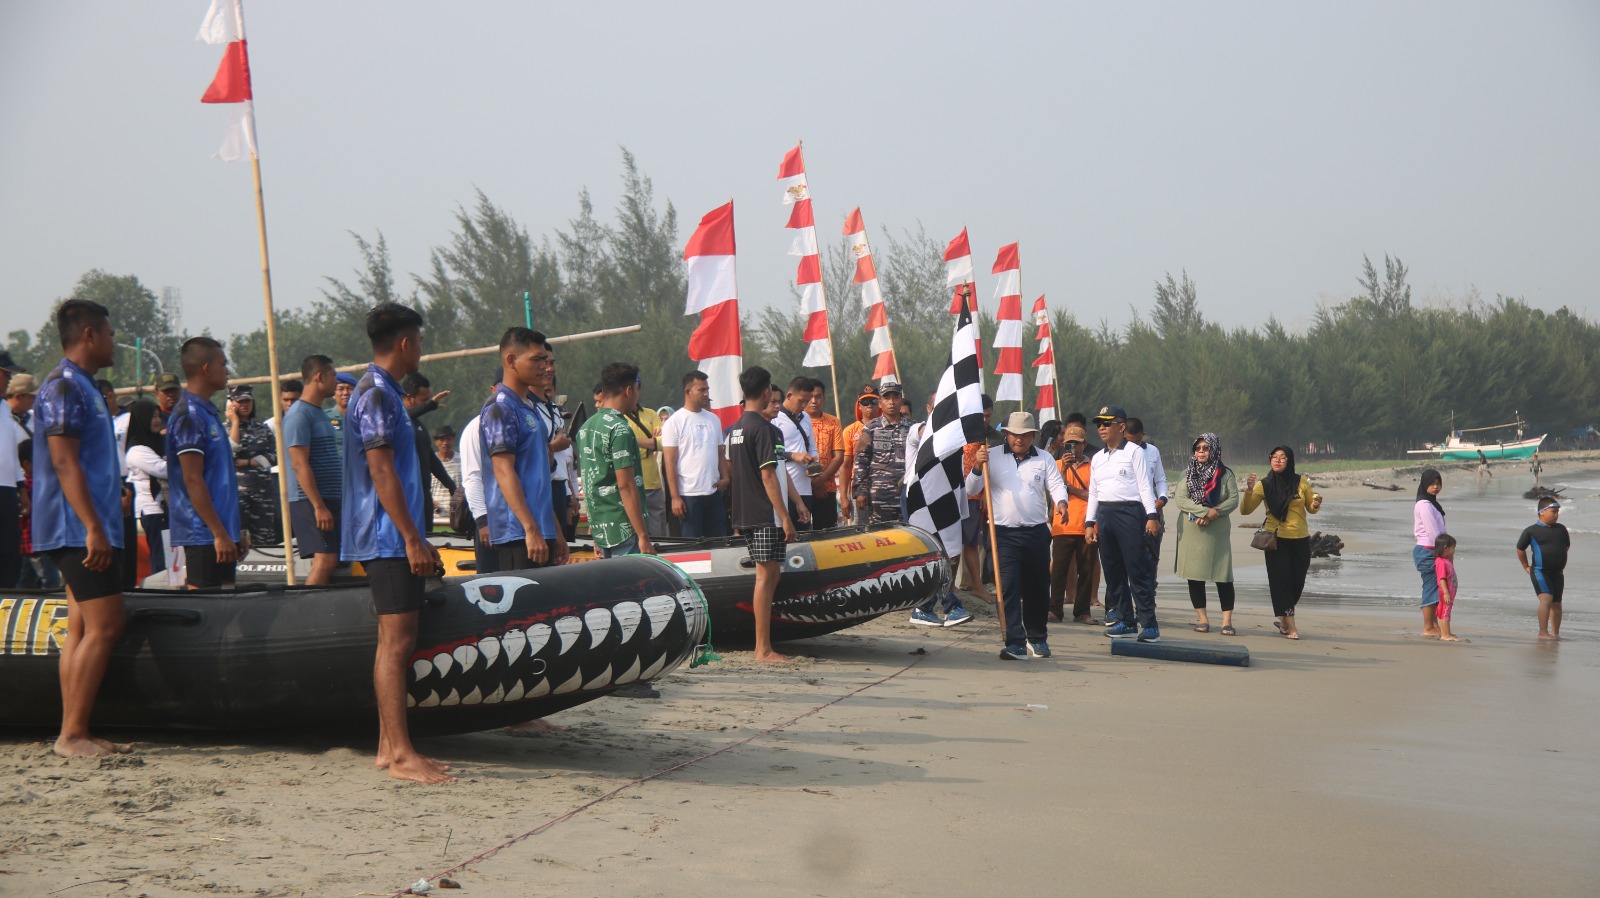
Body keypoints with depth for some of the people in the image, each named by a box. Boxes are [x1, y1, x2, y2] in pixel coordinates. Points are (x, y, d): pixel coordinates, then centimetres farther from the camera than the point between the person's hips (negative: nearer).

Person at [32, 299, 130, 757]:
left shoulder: (83, 387, 20)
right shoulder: (63, 386, -11)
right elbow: (64, 461, -19)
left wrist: (107, 512, 26)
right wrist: (93, 526, -24)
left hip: (85, 529, 10)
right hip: (80, 529, -10)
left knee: (82, 627, 8)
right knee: (104, 625, -13)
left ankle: (74, 733, 9)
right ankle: (73, 734, -13)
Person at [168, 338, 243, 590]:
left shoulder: (207, 411, 17)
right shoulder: (188, 415, -13)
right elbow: (192, 479, -18)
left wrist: (236, 530, 21)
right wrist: (219, 533, -20)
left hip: (221, 531, 10)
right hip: (204, 532, -9)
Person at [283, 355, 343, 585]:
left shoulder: (319, 413, 18)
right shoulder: (299, 415, -12)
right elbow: (299, 465, -18)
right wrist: (319, 506, -22)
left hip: (330, 499, 10)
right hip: (310, 500, -10)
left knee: (327, 562, 7)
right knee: (325, 560, -16)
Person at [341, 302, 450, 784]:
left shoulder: (383, 393, 20)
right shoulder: (376, 394, -12)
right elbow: (381, 472, -19)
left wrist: (417, 540, 26)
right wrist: (412, 538, -21)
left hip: (394, 540, 11)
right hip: (388, 539, -11)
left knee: (395, 641, 10)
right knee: (397, 641, -12)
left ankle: (389, 745, 13)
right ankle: (400, 753, -14)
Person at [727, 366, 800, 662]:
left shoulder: (735, 428, 14)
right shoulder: (762, 427, -14)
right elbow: (767, 475, -19)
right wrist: (785, 517, -18)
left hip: (744, 514, 9)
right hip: (765, 515, -9)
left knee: (768, 574, 15)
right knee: (766, 576, -8)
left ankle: (762, 645, 17)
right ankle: (764, 649, -8)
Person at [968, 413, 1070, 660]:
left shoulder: (1044, 459, 10)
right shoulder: (994, 457, 6)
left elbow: (1056, 484, 1)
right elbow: (971, 489, 3)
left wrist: (1061, 502, -21)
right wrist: (978, 466, -15)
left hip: (1037, 532, 2)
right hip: (1005, 534, -2)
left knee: (1038, 588, 10)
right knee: (1009, 588, -12)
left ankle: (1038, 639, 27)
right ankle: (1015, 644, -15)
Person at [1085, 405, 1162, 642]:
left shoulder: (1134, 452, 0)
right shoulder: (1097, 458, 18)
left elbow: (1145, 486, -5)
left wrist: (1152, 516, -13)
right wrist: (1089, 523, 15)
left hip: (1129, 512, -7)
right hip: (1105, 514, 7)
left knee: (1138, 569, -9)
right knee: (1113, 571, 8)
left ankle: (1148, 624, -9)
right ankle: (1125, 621, 15)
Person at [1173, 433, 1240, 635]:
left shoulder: (1225, 474, 6)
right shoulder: (1189, 473, 9)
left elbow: (1234, 499, -2)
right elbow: (1181, 499, -3)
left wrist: (1215, 513, -17)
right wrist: (1204, 511, -16)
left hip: (1218, 533, -2)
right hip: (1192, 532, 2)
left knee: (1223, 576, -6)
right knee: (1194, 576, 2)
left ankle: (1227, 621, -5)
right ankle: (1202, 619, 10)